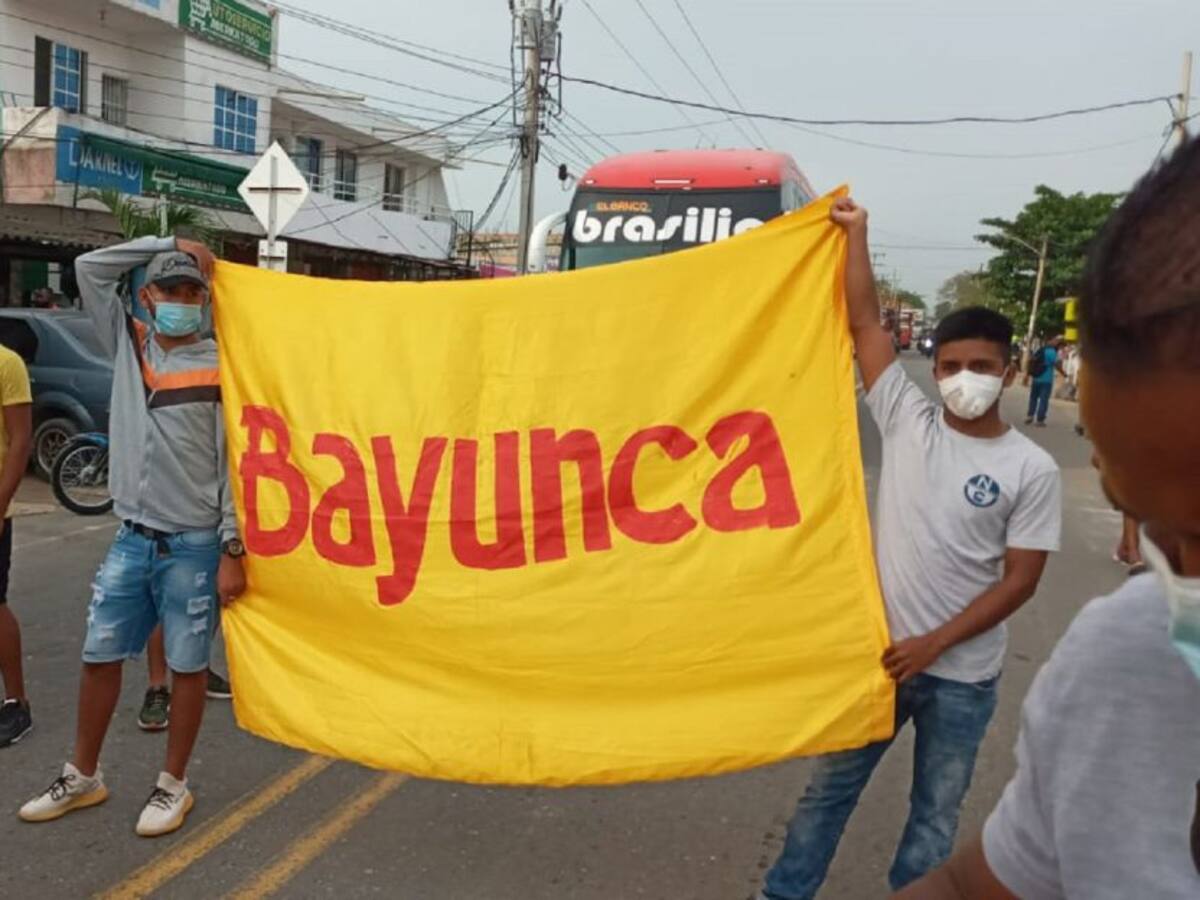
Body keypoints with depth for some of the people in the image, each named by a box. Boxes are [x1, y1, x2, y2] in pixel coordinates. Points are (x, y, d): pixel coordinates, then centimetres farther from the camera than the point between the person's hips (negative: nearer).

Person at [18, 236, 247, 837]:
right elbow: (90, 268, 7)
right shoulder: (128, 344, 7)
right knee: (99, 656, 13)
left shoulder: (221, 368, -8)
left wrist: (232, 550, -13)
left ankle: (173, 786, 23)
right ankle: (83, 778, 31)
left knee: (187, 665, 7)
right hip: (131, 539, 5)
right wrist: (166, 245, 3)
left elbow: (234, 464, -9)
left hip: (193, 545, -4)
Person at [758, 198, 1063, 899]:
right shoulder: (908, 421, -4)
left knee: (937, 813, 16)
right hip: (879, 649, 2)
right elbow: (866, 322, -6)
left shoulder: (1032, 470, -8)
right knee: (832, 784, 16)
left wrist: (935, 644, -13)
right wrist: (856, 231, -8)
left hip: (962, 675, -1)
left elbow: (1019, 580, -8)